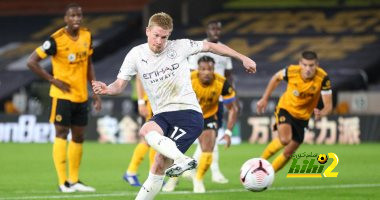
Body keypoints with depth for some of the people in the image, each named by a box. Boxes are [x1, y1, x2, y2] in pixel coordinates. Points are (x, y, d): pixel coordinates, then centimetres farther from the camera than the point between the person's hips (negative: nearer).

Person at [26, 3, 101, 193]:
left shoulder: (86, 36, 4)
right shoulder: (56, 40, -15)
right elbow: (31, 61, -14)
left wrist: (95, 91, 11)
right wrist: (53, 80, -15)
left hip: (81, 96, 6)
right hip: (63, 95, -6)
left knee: (78, 137, 10)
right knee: (61, 134, -7)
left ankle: (74, 181, 18)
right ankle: (62, 182, -6)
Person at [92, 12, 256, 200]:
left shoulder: (180, 47, -1)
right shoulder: (136, 54, 4)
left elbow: (211, 46, 10)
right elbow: (120, 84, 7)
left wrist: (243, 58, 10)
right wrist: (107, 89, -16)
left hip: (189, 112, -3)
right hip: (163, 115, 3)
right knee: (146, 131, -34)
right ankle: (182, 160, -44)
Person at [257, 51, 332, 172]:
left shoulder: (323, 78, -26)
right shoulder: (292, 71, -24)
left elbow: (328, 106, -26)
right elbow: (276, 78, 0)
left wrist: (321, 113, -49)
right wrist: (264, 99, 2)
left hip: (302, 117, 2)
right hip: (286, 109, -2)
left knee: (288, 153, 5)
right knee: (284, 140, -29)